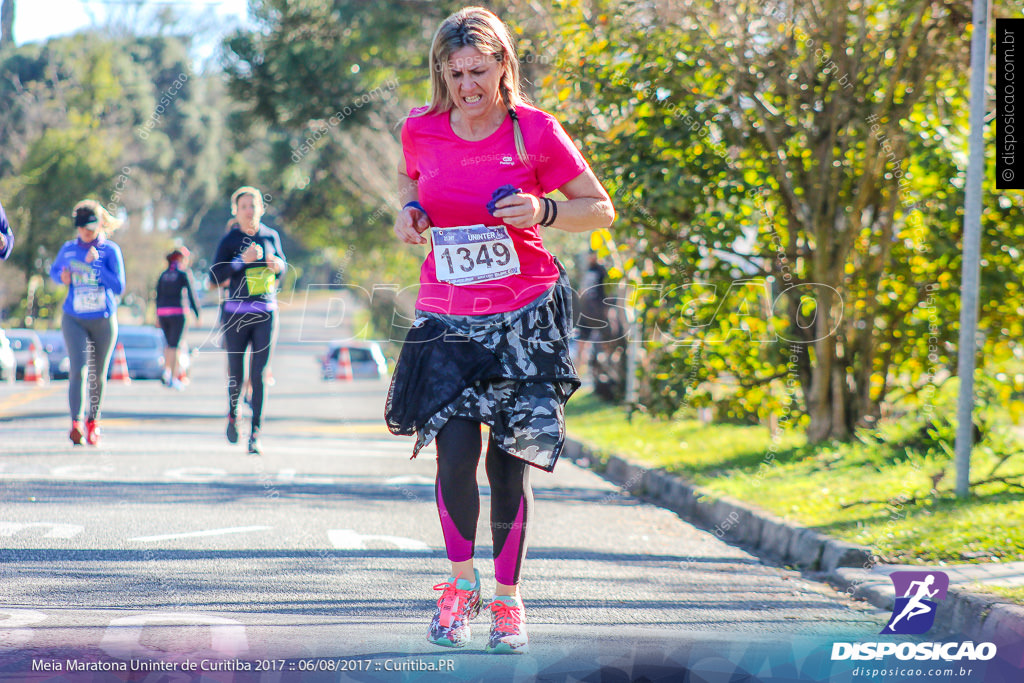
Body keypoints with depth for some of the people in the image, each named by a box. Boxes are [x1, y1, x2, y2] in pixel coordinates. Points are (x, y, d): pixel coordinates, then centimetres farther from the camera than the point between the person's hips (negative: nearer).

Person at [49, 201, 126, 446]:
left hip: (104, 321, 0)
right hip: (74, 320, 0)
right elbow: (54, 271, 21)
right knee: (79, 368, -16)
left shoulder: (110, 250, -6)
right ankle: (76, 423, -22)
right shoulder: (68, 249, 3)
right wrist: (62, 277, -3)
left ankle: (93, 421, 28)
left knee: (98, 374, 9)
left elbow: (118, 287, -13)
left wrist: (95, 264, -21)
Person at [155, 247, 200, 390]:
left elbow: (158, 296, 14)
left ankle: (167, 369, 2)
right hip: (177, 312, -5)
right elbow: (191, 295, -4)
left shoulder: (163, 275, 12)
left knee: (170, 343, 19)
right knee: (174, 345, -2)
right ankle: (173, 378, -2)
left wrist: (158, 316, 19)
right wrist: (197, 315, 1)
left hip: (162, 313, 5)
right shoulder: (183, 274, -3)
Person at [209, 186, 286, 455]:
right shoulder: (229, 240, -2)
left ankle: (255, 433, -7)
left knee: (259, 374, -7)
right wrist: (243, 260, -20)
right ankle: (233, 413, 36)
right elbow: (216, 276, -10)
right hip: (235, 314, -1)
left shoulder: (271, 236, 7)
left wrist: (278, 265, -4)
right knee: (236, 375, 5)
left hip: (266, 314, 1)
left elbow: (282, 266, 20)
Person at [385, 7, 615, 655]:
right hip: (448, 318, 2)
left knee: (511, 462, -1)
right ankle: (462, 582, 11)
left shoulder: (535, 131, -9)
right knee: (455, 453, -13)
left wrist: (544, 211, -20)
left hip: (523, 316, -1)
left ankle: (508, 600, 16)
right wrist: (410, 211, 0)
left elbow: (601, 210, -1)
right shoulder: (422, 130, -2)